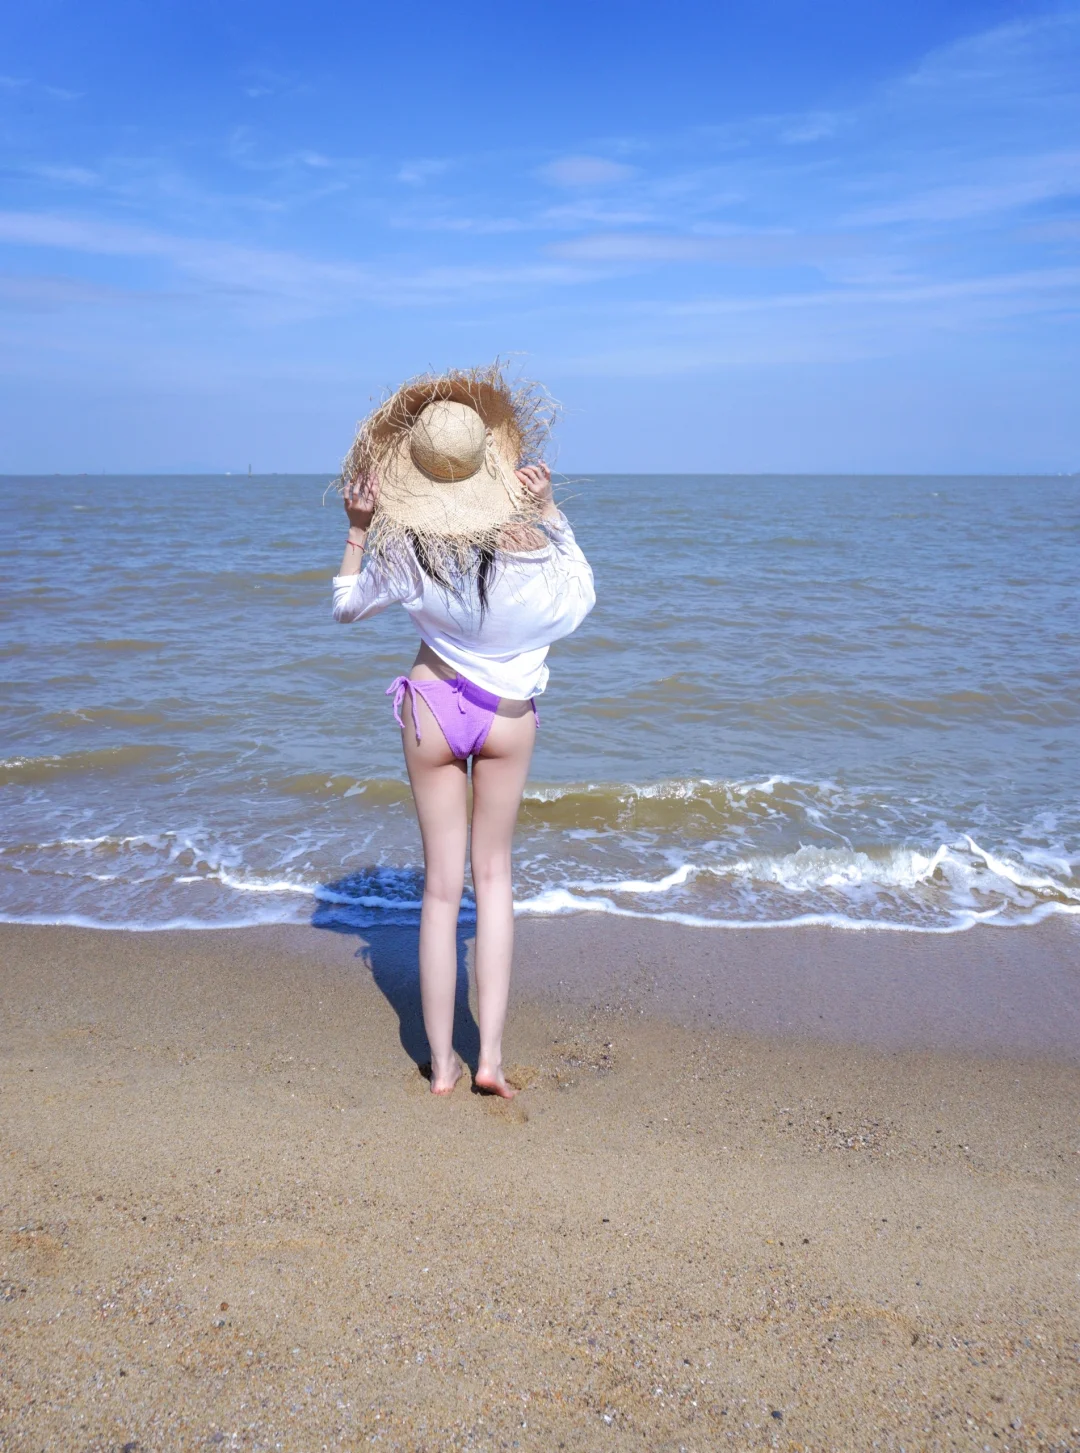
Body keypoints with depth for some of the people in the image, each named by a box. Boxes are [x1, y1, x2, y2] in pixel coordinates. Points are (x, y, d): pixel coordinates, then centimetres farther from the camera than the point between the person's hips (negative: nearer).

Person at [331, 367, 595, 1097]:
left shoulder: (404, 551, -18)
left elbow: (348, 605, 3)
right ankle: (492, 1054, 13)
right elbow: (580, 600, 2)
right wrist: (550, 513, -1)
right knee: (494, 875, 17)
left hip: (433, 711, 0)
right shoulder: (529, 544, -20)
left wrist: (359, 527, 2)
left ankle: (442, 1063, 19)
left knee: (442, 886, 10)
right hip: (510, 717, 0)